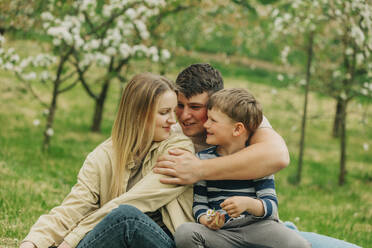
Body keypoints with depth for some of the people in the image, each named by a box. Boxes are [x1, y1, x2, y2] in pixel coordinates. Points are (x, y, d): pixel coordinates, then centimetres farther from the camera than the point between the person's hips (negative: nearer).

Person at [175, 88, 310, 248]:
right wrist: (206, 220, -13)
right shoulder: (202, 159, 10)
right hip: (220, 230, 2)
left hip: (257, 226, -2)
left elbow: (271, 206, -2)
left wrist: (248, 204, -23)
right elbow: (199, 204, 10)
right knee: (184, 233, -28)